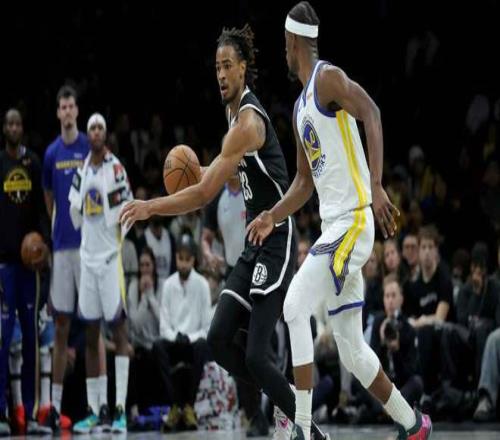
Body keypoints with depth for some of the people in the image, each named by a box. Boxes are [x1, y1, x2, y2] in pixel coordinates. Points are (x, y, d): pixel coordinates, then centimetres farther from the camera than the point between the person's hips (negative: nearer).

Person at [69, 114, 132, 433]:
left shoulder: (116, 169, -5)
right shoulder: (82, 171, 13)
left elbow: (126, 213, -6)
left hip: (110, 257, -6)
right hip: (87, 257, 6)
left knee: (119, 329, -7)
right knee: (90, 336, 7)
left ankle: (120, 409, -10)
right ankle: (94, 410, 11)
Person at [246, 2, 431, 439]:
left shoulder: (328, 78, -9)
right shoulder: (300, 107, 19)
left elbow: (372, 113, -25)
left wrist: (377, 186, -34)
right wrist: (272, 218, 15)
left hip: (353, 222, -10)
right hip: (334, 227, 10)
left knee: (295, 309, -19)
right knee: (351, 346, 11)